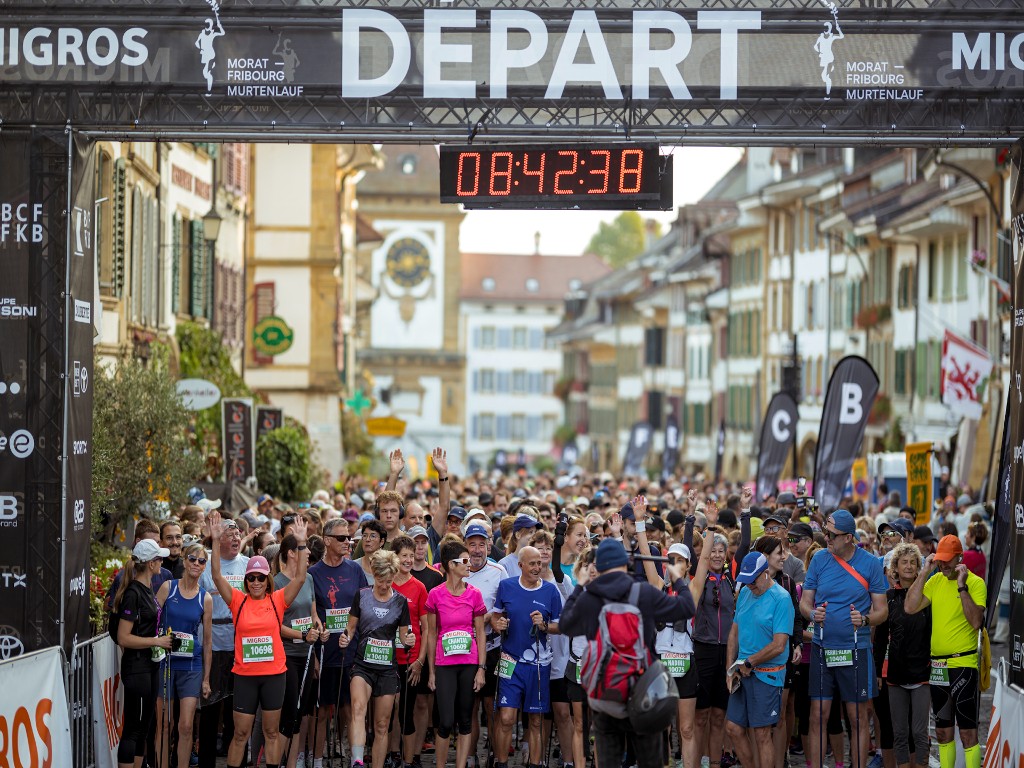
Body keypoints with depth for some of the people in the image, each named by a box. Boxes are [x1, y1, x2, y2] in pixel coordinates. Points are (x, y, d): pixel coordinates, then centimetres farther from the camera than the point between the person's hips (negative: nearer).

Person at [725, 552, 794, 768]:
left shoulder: (781, 599, -13)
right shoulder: (745, 593, 9)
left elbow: (778, 645, -17)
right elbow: (735, 631, 15)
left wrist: (748, 663, -10)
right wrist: (731, 668, 4)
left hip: (767, 675, -7)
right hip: (744, 672, 7)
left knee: (762, 734, -2)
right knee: (734, 728, 9)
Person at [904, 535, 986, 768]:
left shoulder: (975, 583, -7)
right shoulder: (935, 581, 9)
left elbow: (976, 622, -20)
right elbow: (910, 608, -3)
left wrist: (962, 586, -21)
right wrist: (924, 573, -5)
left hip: (963, 664, -6)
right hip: (937, 665, 6)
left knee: (967, 731, -7)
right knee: (942, 731, 13)